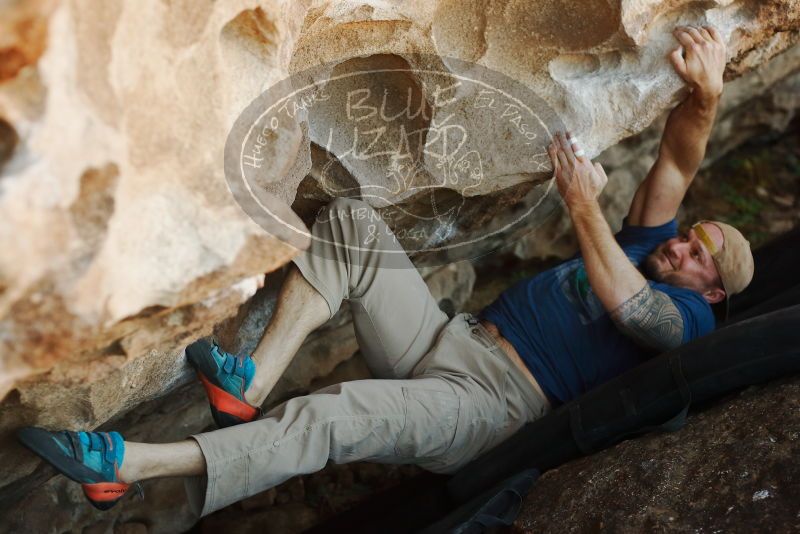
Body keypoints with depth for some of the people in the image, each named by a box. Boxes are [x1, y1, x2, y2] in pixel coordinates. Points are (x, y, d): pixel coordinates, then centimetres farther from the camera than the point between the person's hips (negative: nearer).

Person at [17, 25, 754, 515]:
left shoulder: (686, 318, 3)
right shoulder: (644, 246, 24)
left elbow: (623, 302, -18)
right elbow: (675, 169, 13)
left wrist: (583, 202, -12)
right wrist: (704, 97, -6)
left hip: (492, 405, -8)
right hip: (448, 340, 8)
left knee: (341, 414, -35)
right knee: (351, 219, -11)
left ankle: (123, 465, -38)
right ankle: (251, 386, -22)